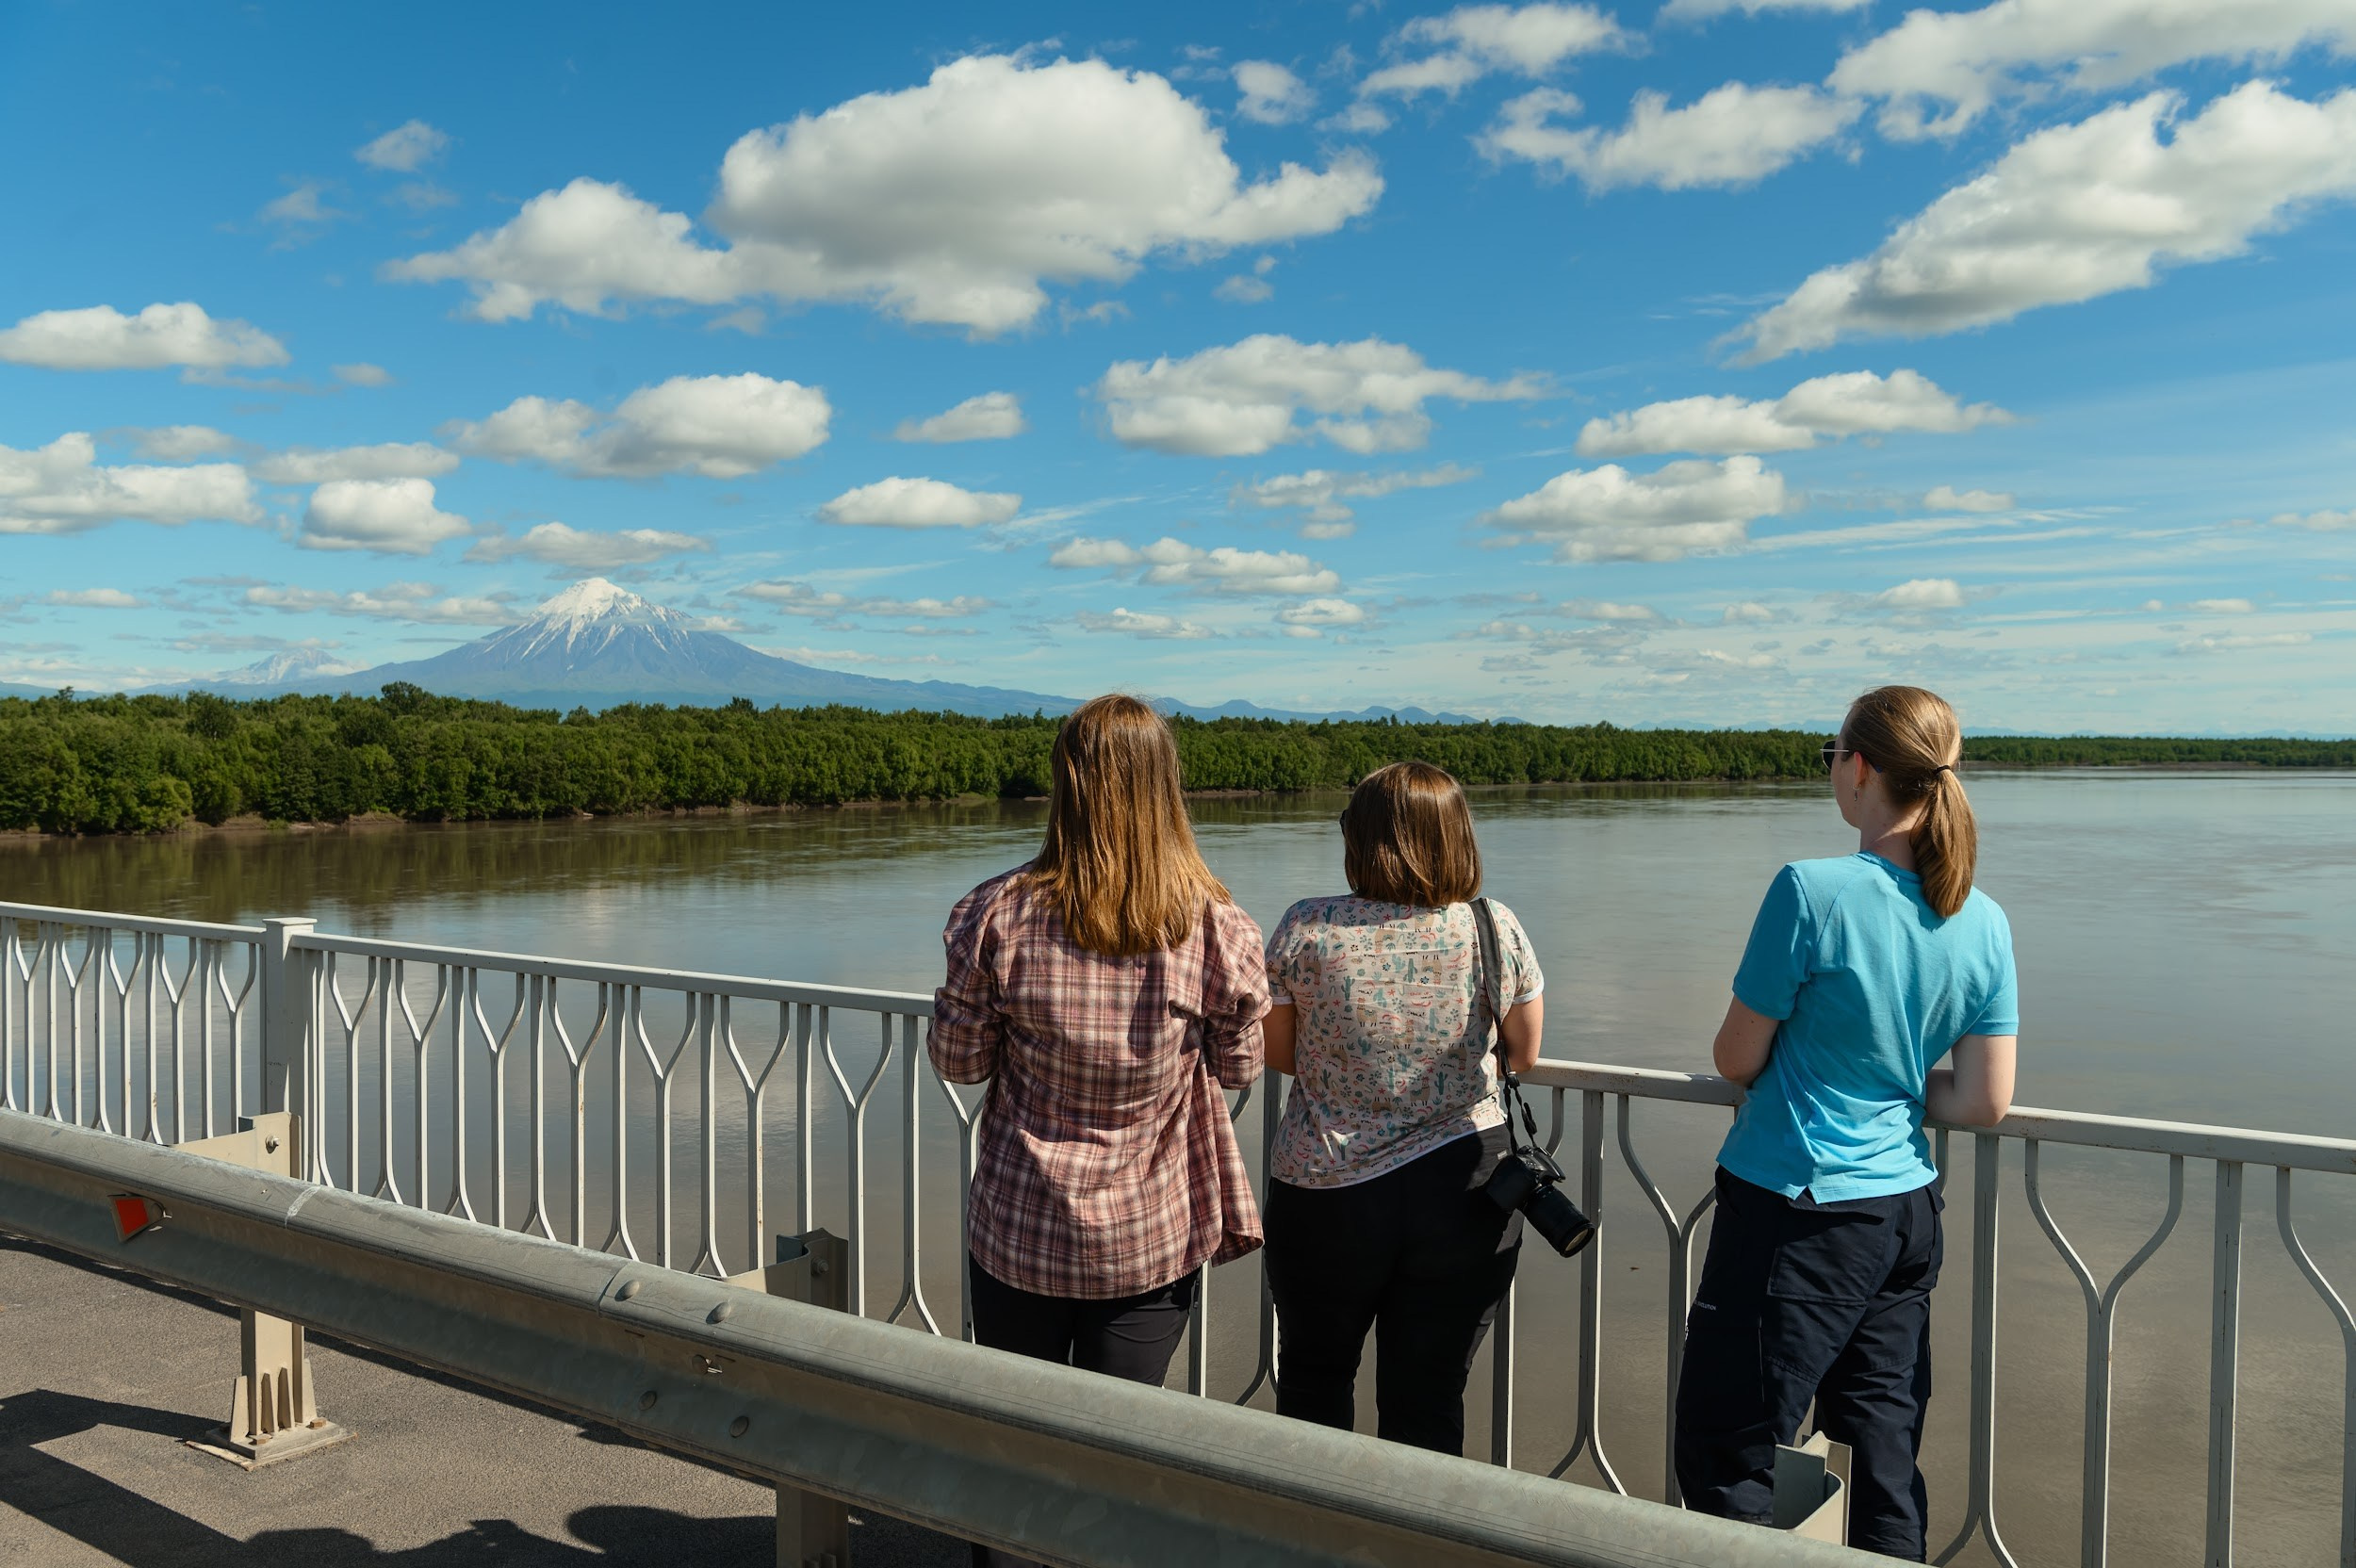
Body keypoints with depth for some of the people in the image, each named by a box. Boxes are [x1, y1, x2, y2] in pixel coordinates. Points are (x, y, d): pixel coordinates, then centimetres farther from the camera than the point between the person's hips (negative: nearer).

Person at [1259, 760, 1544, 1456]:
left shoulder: (1306, 929, -12)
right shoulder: (1498, 930, -7)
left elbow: (1277, 1054, 1)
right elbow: (1523, 1054, 6)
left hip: (1323, 1193, -1)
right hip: (1461, 1191, 1)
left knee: (1314, 1379, 23)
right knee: (1429, 1401, 13)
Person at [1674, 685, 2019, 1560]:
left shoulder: (1813, 892, -18)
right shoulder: (1983, 922, 1)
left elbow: (1737, 1060, -9)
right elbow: (1986, 1103, 3)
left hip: (1795, 1215, -7)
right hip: (1908, 1214, 7)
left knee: (1725, 1456, 5)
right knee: (1885, 1459, 17)